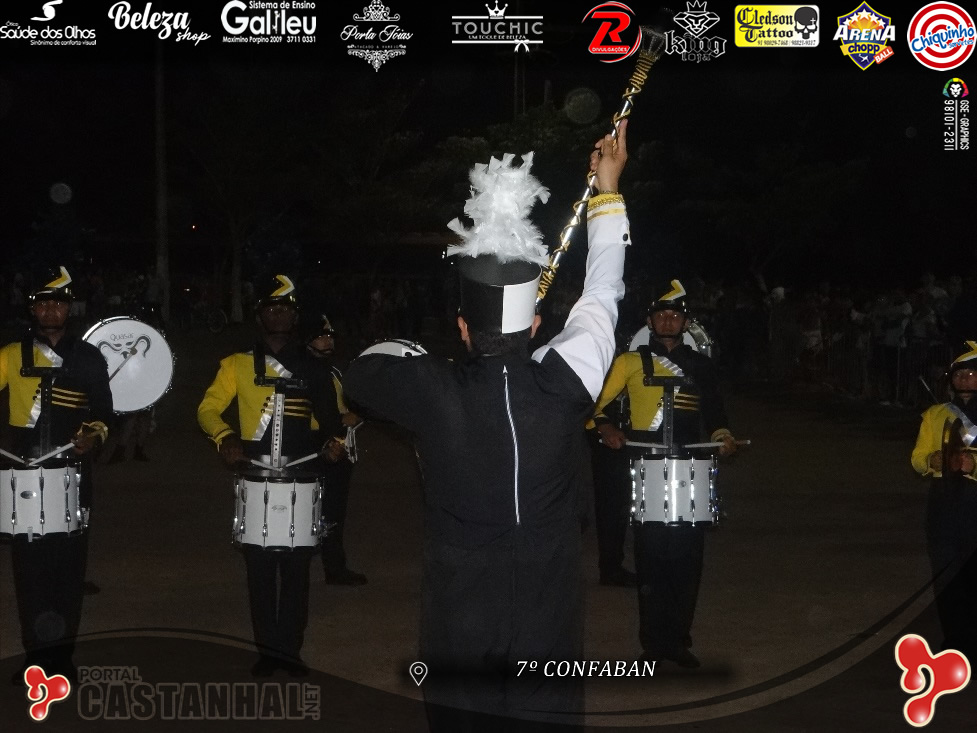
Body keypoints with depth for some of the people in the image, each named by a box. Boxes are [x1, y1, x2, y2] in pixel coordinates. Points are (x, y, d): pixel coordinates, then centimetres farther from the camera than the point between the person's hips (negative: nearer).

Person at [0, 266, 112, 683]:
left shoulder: (89, 358, 8)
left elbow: (103, 411, 10)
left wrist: (93, 436, -9)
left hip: (73, 476, 0)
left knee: (69, 564, 1)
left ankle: (62, 654, 11)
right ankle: (36, 655, 8)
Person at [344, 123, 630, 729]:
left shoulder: (436, 393, -13)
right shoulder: (561, 388, -12)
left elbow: (360, 371, 9)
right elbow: (601, 298, 6)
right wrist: (608, 190, 17)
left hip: (457, 634, 0)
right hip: (550, 634, 0)